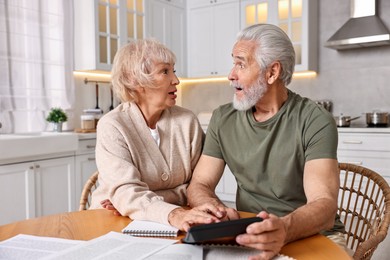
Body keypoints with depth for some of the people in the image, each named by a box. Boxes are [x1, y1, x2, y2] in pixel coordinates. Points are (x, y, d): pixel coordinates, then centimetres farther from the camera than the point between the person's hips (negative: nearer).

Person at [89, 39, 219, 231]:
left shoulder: (187, 121, -2)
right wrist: (172, 214, -39)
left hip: (166, 228, 4)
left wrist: (142, 200, -16)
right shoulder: (111, 126, -10)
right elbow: (125, 190, -21)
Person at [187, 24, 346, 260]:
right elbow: (199, 186, -1)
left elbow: (324, 204, -21)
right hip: (248, 234, 3)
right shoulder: (223, 119, 0)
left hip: (313, 235, -2)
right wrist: (215, 208, -23)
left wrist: (284, 229, -42)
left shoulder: (315, 122, -12)